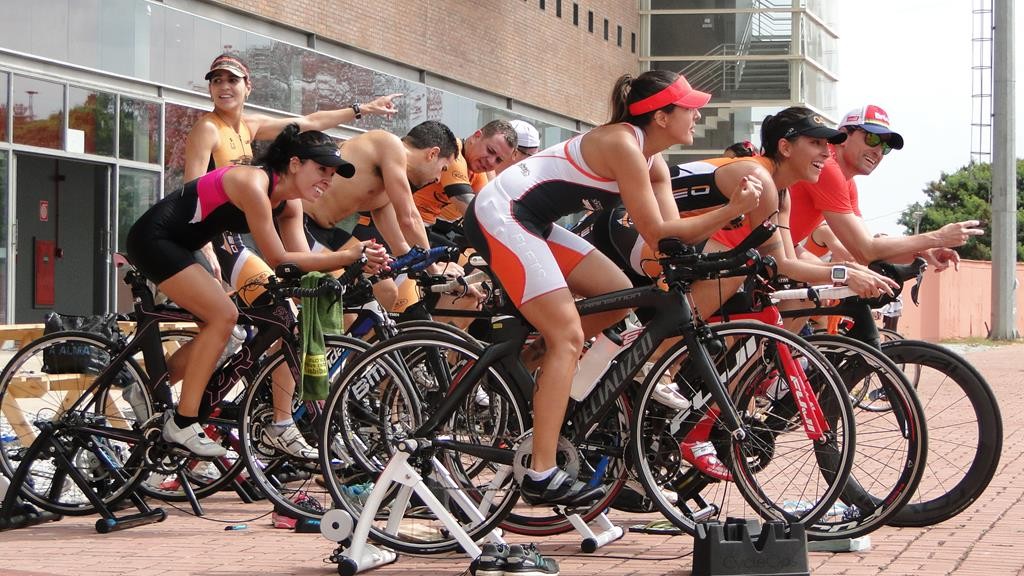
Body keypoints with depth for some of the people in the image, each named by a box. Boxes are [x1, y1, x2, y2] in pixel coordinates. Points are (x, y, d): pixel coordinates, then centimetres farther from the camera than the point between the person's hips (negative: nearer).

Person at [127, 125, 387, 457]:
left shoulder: (289, 204, 4)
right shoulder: (254, 185, -24)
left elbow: (302, 258, -2)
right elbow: (279, 260, -22)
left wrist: (355, 257, -16)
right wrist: (350, 256, -25)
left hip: (174, 244, 10)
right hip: (153, 238, -10)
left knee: (216, 322, 9)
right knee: (223, 316, -15)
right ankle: (183, 424, -12)